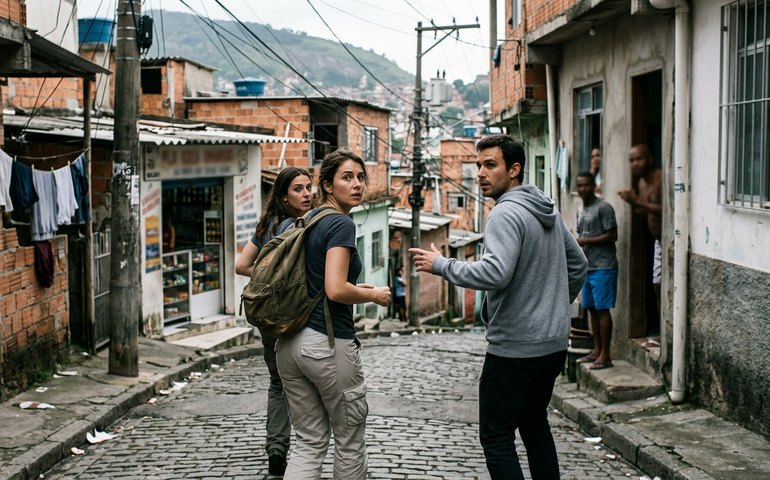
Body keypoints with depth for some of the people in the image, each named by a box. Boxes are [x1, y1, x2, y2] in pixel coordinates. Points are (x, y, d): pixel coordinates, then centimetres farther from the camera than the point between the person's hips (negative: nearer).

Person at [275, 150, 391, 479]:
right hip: (328, 344, -8)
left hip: (291, 342, 8)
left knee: (309, 443, 10)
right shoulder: (341, 224, -12)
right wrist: (375, 295, -5)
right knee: (350, 442, 12)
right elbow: (335, 290, -23)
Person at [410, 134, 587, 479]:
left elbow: (495, 273, -30)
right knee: (535, 425, 20)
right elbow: (578, 263, 23)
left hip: (514, 347, -9)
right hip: (554, 343, 9)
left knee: (496, 437, -3)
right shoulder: (548, 211, 12)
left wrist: (441, 265, -19)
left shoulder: (506, 213, -16)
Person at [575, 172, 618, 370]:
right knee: (592, 309, 11)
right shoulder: (582, 212, 18)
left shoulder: (603, 208, -9)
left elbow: (612, 236, -14)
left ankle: (605, 355, -4)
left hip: (603, 267, -9)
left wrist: (585, 241, -15)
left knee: (602, 309, -7)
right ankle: (597, 350, 18)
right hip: (587, 266, 9)